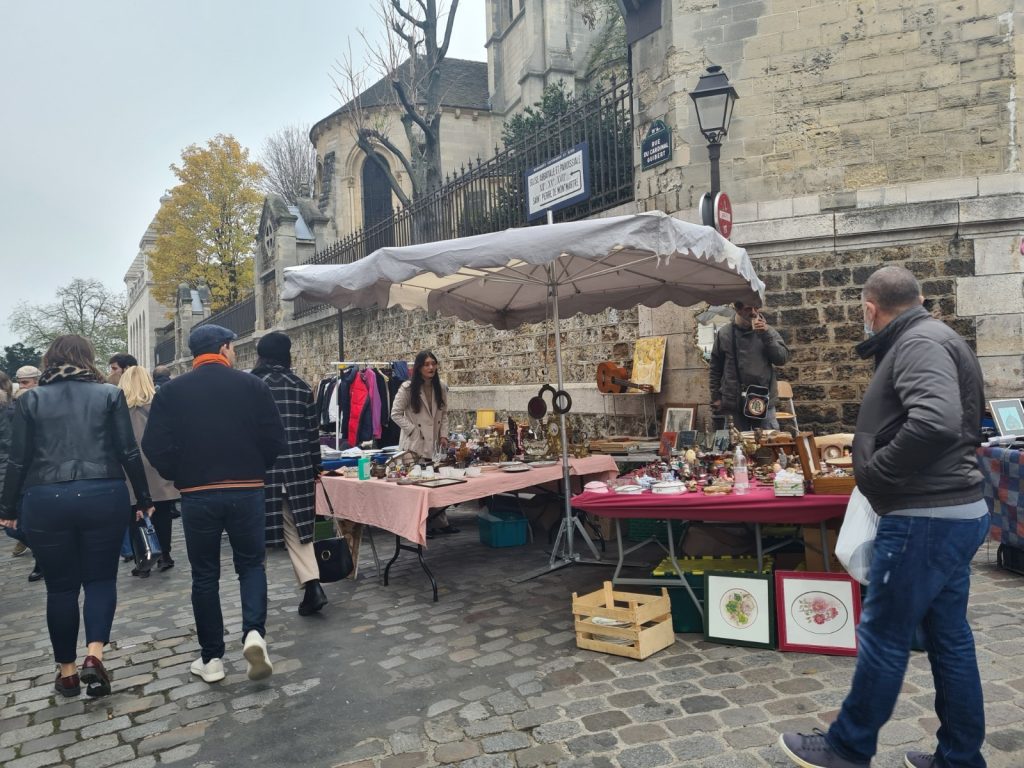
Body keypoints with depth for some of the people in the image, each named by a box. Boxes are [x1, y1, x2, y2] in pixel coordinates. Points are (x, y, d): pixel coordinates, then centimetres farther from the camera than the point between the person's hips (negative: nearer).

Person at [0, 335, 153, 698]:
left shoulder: (31, 399, 5)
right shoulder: (110, 394, 2)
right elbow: (129, 452, -1)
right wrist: (144, 498, 7)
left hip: (45, 500, 1)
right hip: (102, 496, -1)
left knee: (60, 585, 12)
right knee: (101, 577, 11)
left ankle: (67, 670, 21)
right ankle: (94, 656, -7)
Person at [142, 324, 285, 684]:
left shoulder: (171, 391, -1)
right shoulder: (252, 385, -3)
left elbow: (155, 446, -6)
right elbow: (275, 439, -4)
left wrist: (179, 477, 11)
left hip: (197, 495, 1)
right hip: (246, 491, 0)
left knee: (205, 575, 12)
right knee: (251, 564, 14)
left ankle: (211, 658, 18)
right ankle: (254, 634, -6)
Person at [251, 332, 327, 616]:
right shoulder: (302, 387, 4)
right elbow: (312, 432, 6)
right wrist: (315, 468, 15)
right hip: (296, 468, 3)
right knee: (296, 529, 10)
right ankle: (313, 586, -2)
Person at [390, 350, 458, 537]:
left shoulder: (441, 388, 7)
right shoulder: (408, 388, -7)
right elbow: (396, 414, -5)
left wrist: (444, 435, 4)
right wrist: (414, 430, -10)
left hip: (433, 443, 4)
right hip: (415, 444, -4)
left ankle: (440, 522, 16)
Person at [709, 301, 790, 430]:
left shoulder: (768, 331, 2)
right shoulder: (724, 333, 1)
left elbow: (783, 359, -5)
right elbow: (716, 368, 5)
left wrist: (766, 335, -14)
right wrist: (716, 397, 4)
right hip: (736, 402, 0)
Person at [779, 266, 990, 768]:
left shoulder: (918, 343, -16)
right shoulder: (935, 338, 16)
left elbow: (937, 422, -32)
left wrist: (874, 471, -20)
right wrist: (871, 446, 21)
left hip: (925, 518, -10)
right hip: (954, 511, 10)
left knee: (883, 637, 2)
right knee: (949, 637, 16)